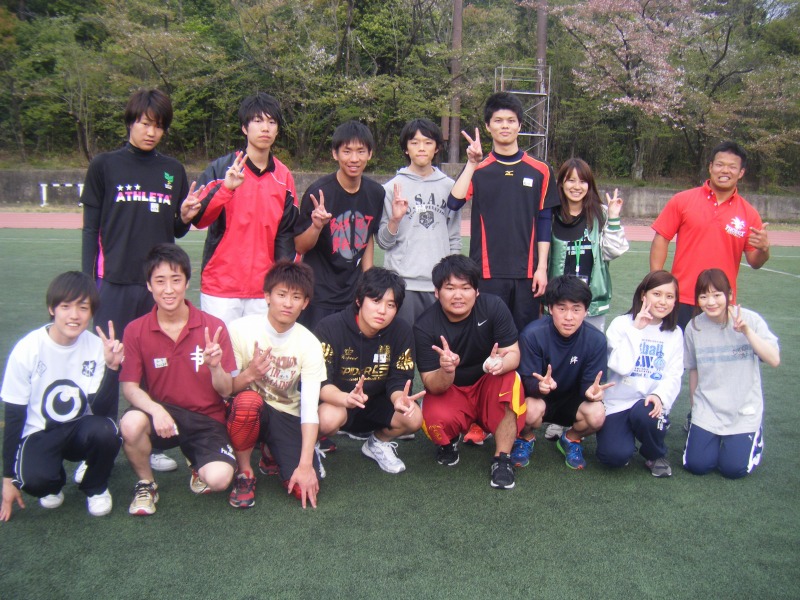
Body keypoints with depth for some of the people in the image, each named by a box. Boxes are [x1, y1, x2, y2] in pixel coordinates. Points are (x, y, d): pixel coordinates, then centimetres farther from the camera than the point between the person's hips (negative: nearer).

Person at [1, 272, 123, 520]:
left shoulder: (96, 346, -10)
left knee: (105, 431, -33)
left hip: (80, 430, 2)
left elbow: (99, 406, -14)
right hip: (39, 434, -1)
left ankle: (95, 487, 0)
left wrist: (111, 367, -28)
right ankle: (53, 483, 8)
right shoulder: (28, 350, -15)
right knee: (34, 479, -33)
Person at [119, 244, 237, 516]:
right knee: (131, 423, -34)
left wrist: (215, 366, -27)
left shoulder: (213, 327, -7)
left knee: (218, 478, -26)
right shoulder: (136, 331, -5)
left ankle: (198, 464, 15)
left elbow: (226, 392, -5)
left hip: (207, 420, 0)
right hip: (162, 413, 1)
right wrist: (156, 409, -27)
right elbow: (130, 386, -6)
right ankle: (146, 485, -1)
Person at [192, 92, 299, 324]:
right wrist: (226, 187, -24)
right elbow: (198, 218, -9)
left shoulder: (284, 177, 7)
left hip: (264, 289, 2)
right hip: (220, 286, -2)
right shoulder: (220, 168, -1)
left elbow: (286, 234, 10)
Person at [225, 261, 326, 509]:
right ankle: (244, 473, -11)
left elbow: (310, 409, -15)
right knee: (249, 400, -39)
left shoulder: (310, 345, -11)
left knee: (307, 487, -19)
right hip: (247, 411, -1)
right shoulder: (241, 329, -14)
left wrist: (306, 464, -24)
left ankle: (273, 457, 17)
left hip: (286, 417, 2)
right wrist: (249, 375, -31)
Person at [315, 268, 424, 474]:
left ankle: (378, 443, 11)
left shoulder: (401, 331, -12)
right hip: (333, 402, -3)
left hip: (375, 403, 4)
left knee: (414, 418, -23)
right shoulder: (330, 327, -22)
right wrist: (345, 398, -49)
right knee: (329, 418, -37)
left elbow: (398, 379, -10)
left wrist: (399, 399, -36)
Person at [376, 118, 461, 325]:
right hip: (403, 284, -2)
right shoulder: (392, 188, 2)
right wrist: (395, 219, -16)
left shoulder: (449, 186, 9)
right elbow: (383, 241, 1)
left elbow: (454, 238, 14)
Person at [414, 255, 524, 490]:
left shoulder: (493, 307, -18)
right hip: (448, 391, -1)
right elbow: (432, 386, -20)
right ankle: (449, 441, 8)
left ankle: (502, 458, -16)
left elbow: (513, 353, -17)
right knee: (437, 420, -32)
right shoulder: (425, 326, -20)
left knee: (510, 380, -31)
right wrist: (446, 371, -44)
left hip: (488, 387, 1)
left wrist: (500, 363, -42)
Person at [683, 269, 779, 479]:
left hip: (745, 411, -2)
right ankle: (713, 437, 25)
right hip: (707, 411, 2)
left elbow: (774, 360, -20)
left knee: (734, 468, -7)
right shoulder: (694, 327, -5)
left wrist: (746, 331, -30)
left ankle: (754, 438, 24)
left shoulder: (750, 319, -12)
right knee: (696, 465, -6)